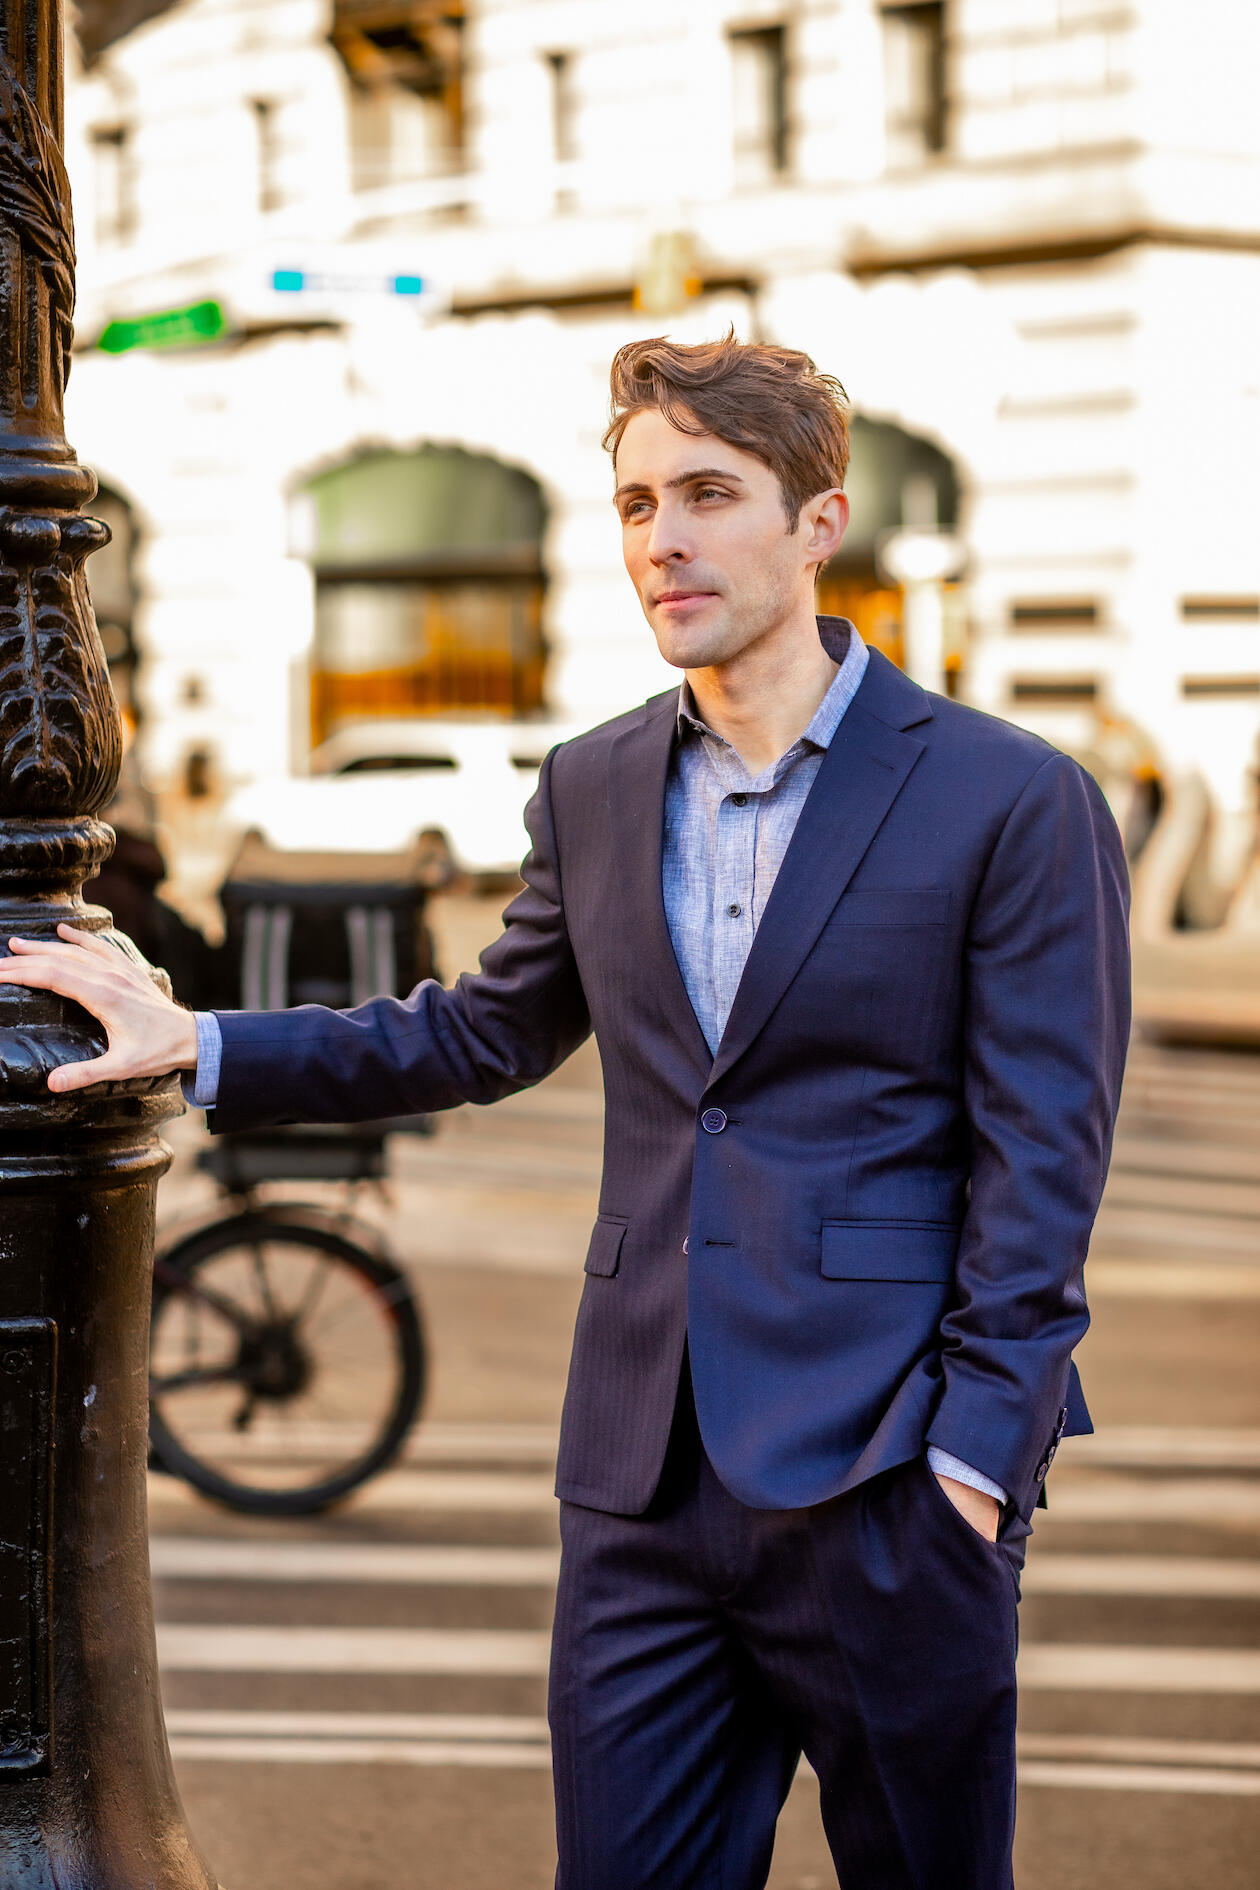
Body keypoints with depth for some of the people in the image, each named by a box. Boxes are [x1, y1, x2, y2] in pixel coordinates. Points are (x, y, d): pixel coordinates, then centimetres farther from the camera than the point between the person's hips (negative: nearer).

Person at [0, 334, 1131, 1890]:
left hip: (886, 1487, -4)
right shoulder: (592, 790, 11)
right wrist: (197, 1045, 16)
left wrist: (973, 1452, -12)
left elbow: (1040, 1163, -7)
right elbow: (481, 1035, 23)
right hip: (644, 1481, 5)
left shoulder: (1012, 800, -6)